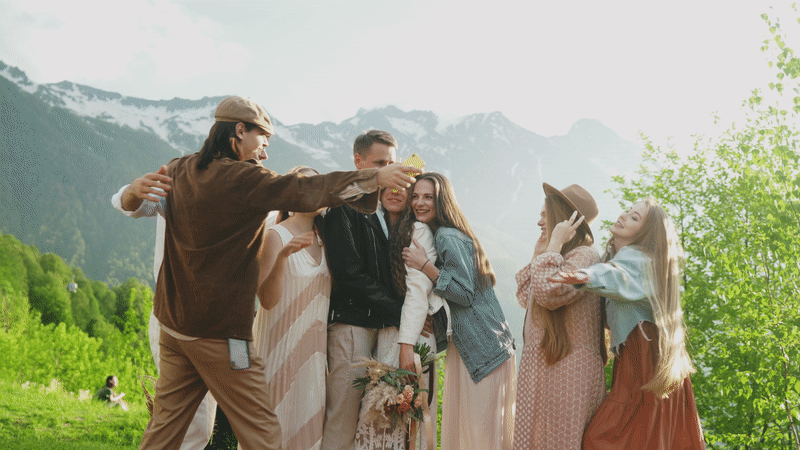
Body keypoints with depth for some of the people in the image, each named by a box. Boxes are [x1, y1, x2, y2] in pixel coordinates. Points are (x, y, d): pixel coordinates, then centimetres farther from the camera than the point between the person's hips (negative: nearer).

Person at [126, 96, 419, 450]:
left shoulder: (179, 171, 6)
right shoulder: (242, 179, -17)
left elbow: (128, 203, 24)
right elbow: (305, 191, -19)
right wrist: (376, 178, -13)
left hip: (174, 324, 8)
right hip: (218, 332, -8)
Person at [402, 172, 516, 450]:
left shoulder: (448, 237, -16)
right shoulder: (434, 236, 14)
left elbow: (466, 294, -19)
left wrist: (425, 266, -21)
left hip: (482, 346, -10)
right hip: (463, 344, 10)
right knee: (459, 426, 13)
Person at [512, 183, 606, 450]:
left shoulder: (585, 256, -12)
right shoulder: (562, 258, 19)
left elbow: (549, 294, -26)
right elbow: (526, 299, 24)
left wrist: (554, 244, -16)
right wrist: (538, 255, 17)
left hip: (568, 371, -10)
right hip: (541, 367, 10)